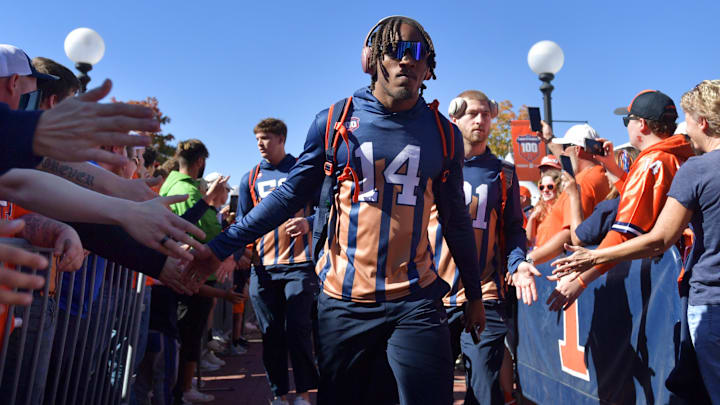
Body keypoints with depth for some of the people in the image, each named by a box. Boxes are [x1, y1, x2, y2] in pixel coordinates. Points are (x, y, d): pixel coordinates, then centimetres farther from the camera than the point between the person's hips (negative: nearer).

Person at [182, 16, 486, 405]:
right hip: (343, 303, 0)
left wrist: (474, 294, 14)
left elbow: (456, 222, 9)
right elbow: (289, 196, 2)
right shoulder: (334, 122, -1)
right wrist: (221, 246, -5)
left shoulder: (443, 134, 3)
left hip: (416, 304, 0)